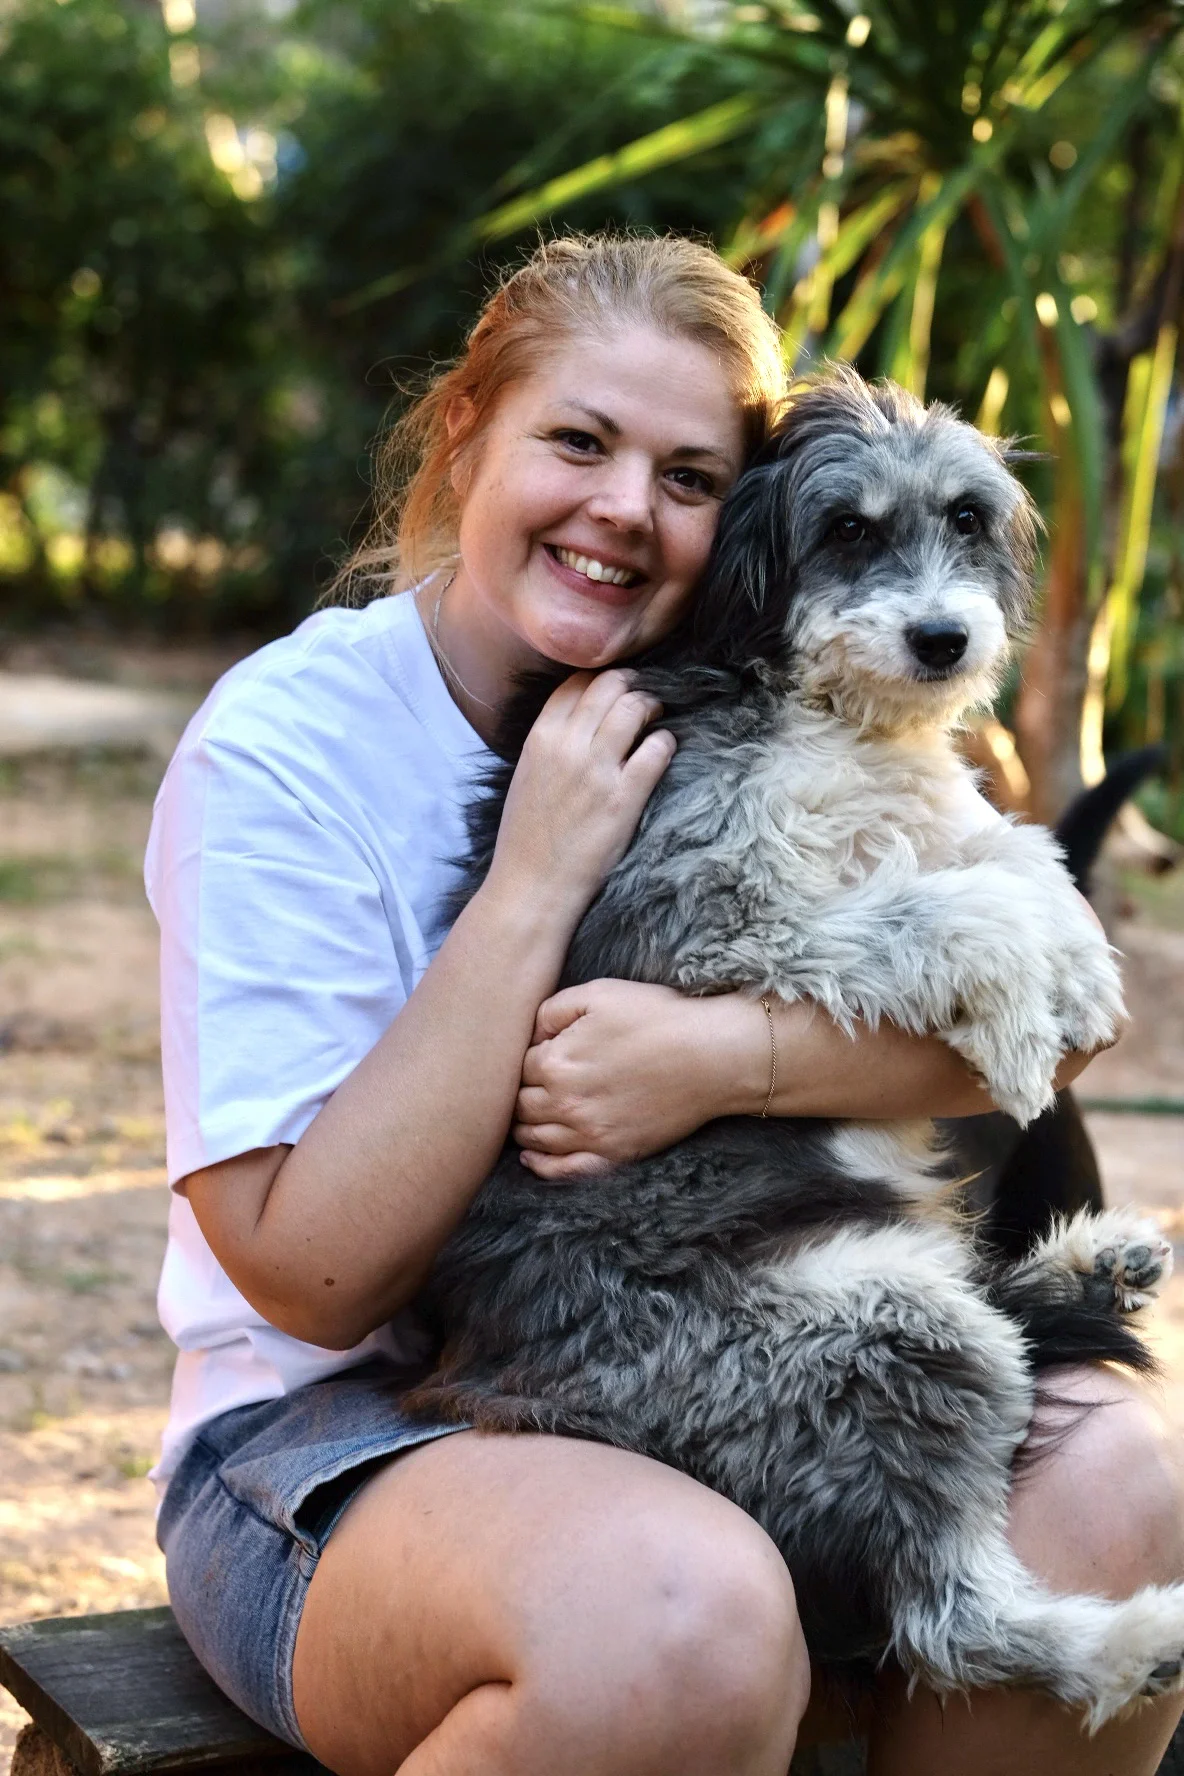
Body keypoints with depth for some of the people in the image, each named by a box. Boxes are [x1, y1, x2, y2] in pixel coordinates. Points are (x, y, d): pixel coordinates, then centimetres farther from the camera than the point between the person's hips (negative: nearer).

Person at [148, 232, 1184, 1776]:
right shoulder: (286, 742, -11)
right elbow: (313, 1275, -18)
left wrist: (730, 1054, -24)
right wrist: (536, 881, -19)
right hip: (332, 1425, -4)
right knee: (683, 1613, -35)